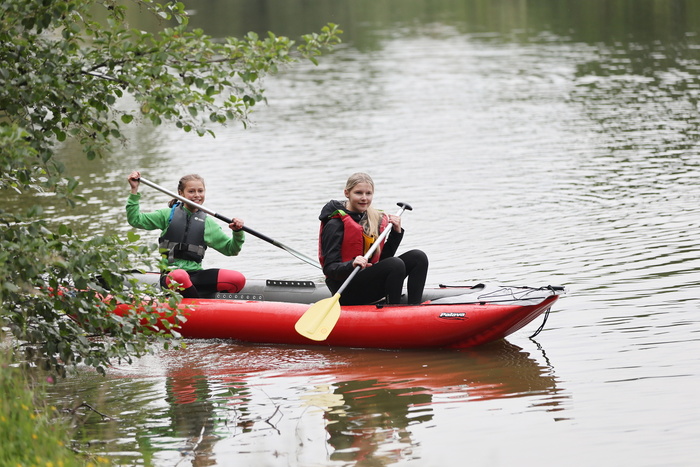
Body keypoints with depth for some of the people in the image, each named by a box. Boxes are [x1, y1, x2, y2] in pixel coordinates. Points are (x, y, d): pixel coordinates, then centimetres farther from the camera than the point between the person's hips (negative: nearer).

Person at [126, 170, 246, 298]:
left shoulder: (207, 222, 14)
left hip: (195, 275, 3)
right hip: (171, 276, -3)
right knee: (180, 276, -42)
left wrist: (237, 232, -3)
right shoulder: (168, 215, 8)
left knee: (238, 279, -18)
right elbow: (135, 219, 2)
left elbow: (230, 249, 16)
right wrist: (134, 191, -4)